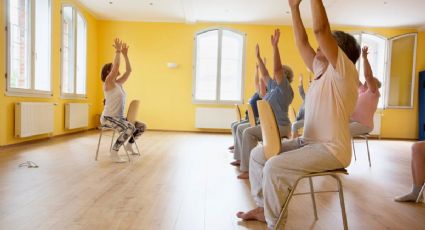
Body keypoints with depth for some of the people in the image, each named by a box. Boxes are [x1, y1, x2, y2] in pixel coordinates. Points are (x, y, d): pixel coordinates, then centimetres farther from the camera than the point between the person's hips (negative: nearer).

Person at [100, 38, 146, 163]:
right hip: (108, 118, -9)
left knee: (142, 127, 5)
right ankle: (114, 152, -22)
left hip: (119, 117, 9)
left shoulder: (118, 83, 11)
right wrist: (118, 51, -19)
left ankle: (129, 145, 23)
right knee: (130, 128, -33)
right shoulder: (108, 82, -11)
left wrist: (125, 54, 9)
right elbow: (116, 66, -24)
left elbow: (128, 70, 11)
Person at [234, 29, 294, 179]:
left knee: (248, 132, -27)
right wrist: (258, 57, 27)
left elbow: (277, 68, -22)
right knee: (241, 128, 12)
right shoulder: (273, 86, 15)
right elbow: (264, 74, 24)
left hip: (279, 127, -10)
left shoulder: (285, 89, -11)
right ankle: (243, 159, 16)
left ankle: (249, 169, -24)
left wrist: (275, 46, -25)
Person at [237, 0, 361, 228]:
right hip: (308, 142, 9)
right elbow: (302, 42, 15)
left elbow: (320, 29, -21)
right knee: (258, 154, 7)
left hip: (331, 150, -9)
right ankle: (263, 207, 17)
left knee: (274, 167, -27)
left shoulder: (344, 71, -11)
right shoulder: (321, 70, 13)